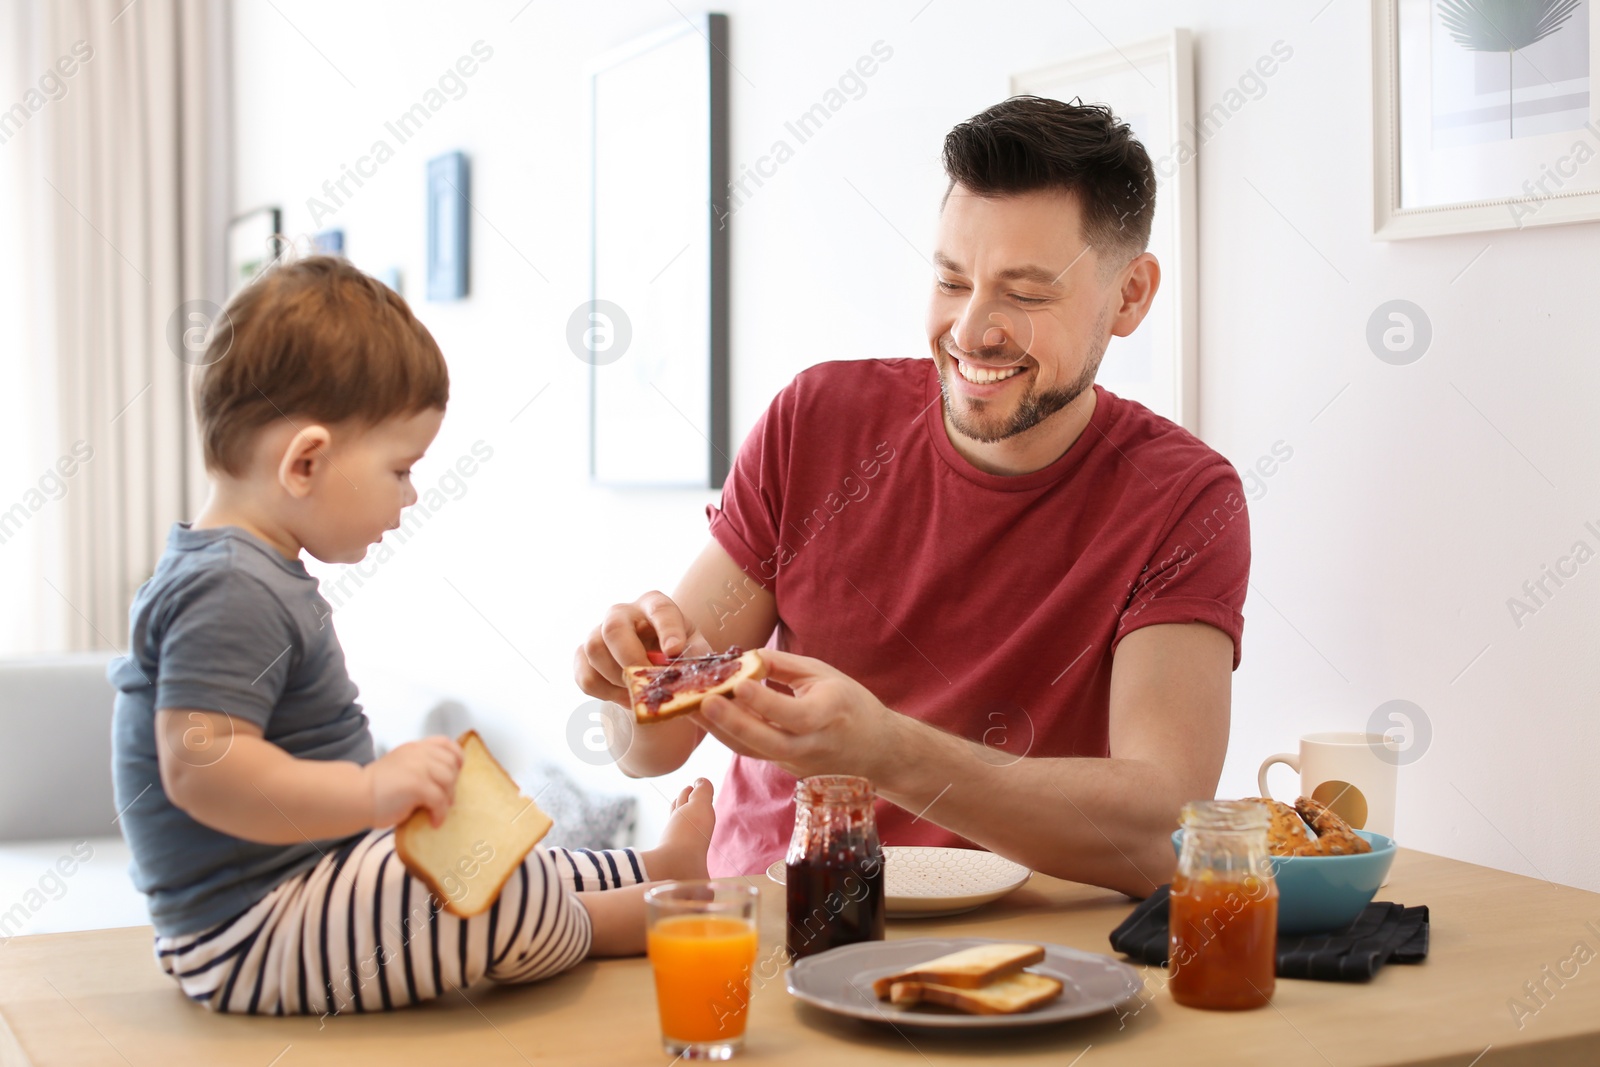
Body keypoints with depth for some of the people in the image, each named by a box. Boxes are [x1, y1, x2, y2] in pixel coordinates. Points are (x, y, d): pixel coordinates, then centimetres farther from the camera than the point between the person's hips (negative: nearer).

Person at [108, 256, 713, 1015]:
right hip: (255, 937, -12)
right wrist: (370, 792, -40)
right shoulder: (231, 591, -24)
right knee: (514, 898, -19)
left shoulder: (246, 575, 12)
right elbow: (199, 765, -34)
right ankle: (657, 897, 4)